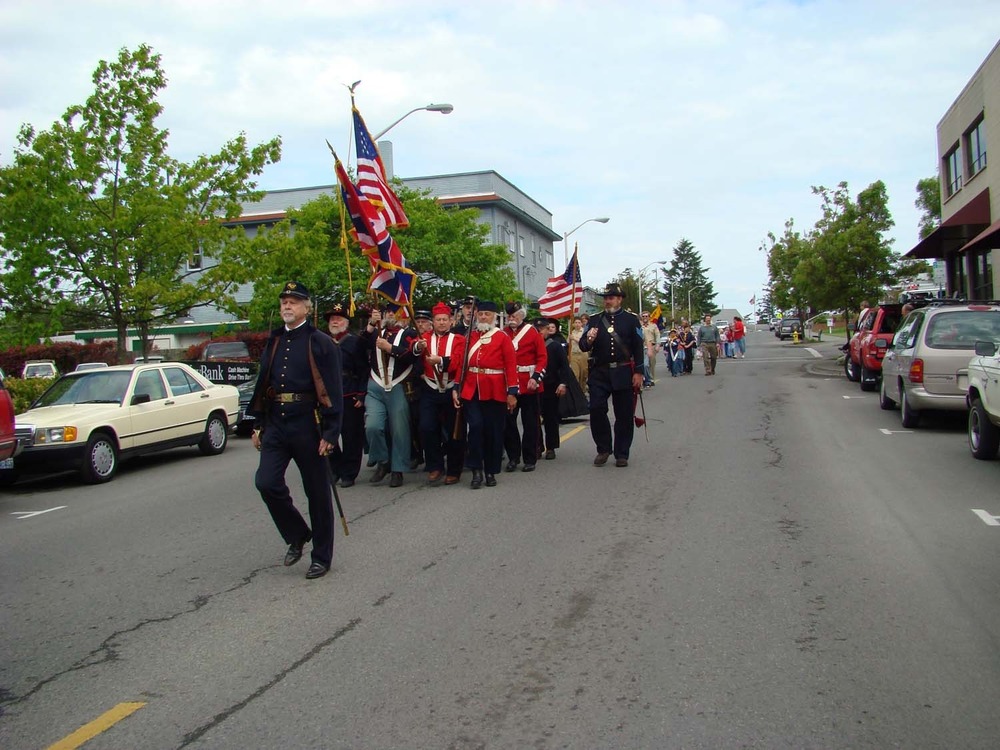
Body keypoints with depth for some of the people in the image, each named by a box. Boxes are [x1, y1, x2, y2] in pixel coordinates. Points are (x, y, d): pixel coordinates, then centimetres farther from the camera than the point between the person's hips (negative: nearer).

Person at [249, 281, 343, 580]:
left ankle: (321, 556, 18)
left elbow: (332, 392, -10)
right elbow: (262, 386, 18)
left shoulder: (320, 343, -5)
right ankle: (297, 536, 16)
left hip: (307, 426, -5)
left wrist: (330, 433, -16)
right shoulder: (273, 343, 14)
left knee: (317, 491, 4)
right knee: (266, 482, -8)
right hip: (276, 424, 5)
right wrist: (258, 425, 14)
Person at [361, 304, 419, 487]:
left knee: (399, 430, 1)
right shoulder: (375, 332, 15)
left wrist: (389, 347, -19)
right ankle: (382, 462, 10)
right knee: (372, 427, -11)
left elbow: (411, 354, -13)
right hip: (375, 388, 2)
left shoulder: (409, 333, 5)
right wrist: (371, 325, -11)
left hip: (398, 389, -2)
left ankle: (397, 470, 13)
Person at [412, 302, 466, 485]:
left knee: (454, 431, 5)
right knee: (427, 428, -10)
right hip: (430, 391, 1)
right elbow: (415, 348, -15)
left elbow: (457, 361, -15)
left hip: (452, 391, -1)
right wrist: (418, 347, -39)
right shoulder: (426, 337, 7)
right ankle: (435, 467, 5)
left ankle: (454, 471, 17)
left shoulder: (459, 340, 2)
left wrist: (440, 360, -34)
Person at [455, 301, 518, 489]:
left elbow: (511, 365, -4)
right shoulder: (470, 337, 10)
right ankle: (476, 470, 0)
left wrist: (512, 392, -9)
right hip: (472, 390, 2)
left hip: (495, 392, -1)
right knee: (475, 426, -11)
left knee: (494, 431, 4)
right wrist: (456, 388, 1)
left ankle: (491, 472, 16)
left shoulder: (503, 337, 1)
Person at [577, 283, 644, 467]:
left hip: (623, 373, -1)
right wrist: (589, 340, -16)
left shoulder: (631, 320, 4)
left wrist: (638, 373, -4)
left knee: (624, 415, 3)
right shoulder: (595, 320, 10)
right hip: (600, 373, 2)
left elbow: (638, 347, 2)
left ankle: (622, 454, 13)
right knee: (596, 410, -7)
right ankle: (603, 449, 10)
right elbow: (583, 346, 7)